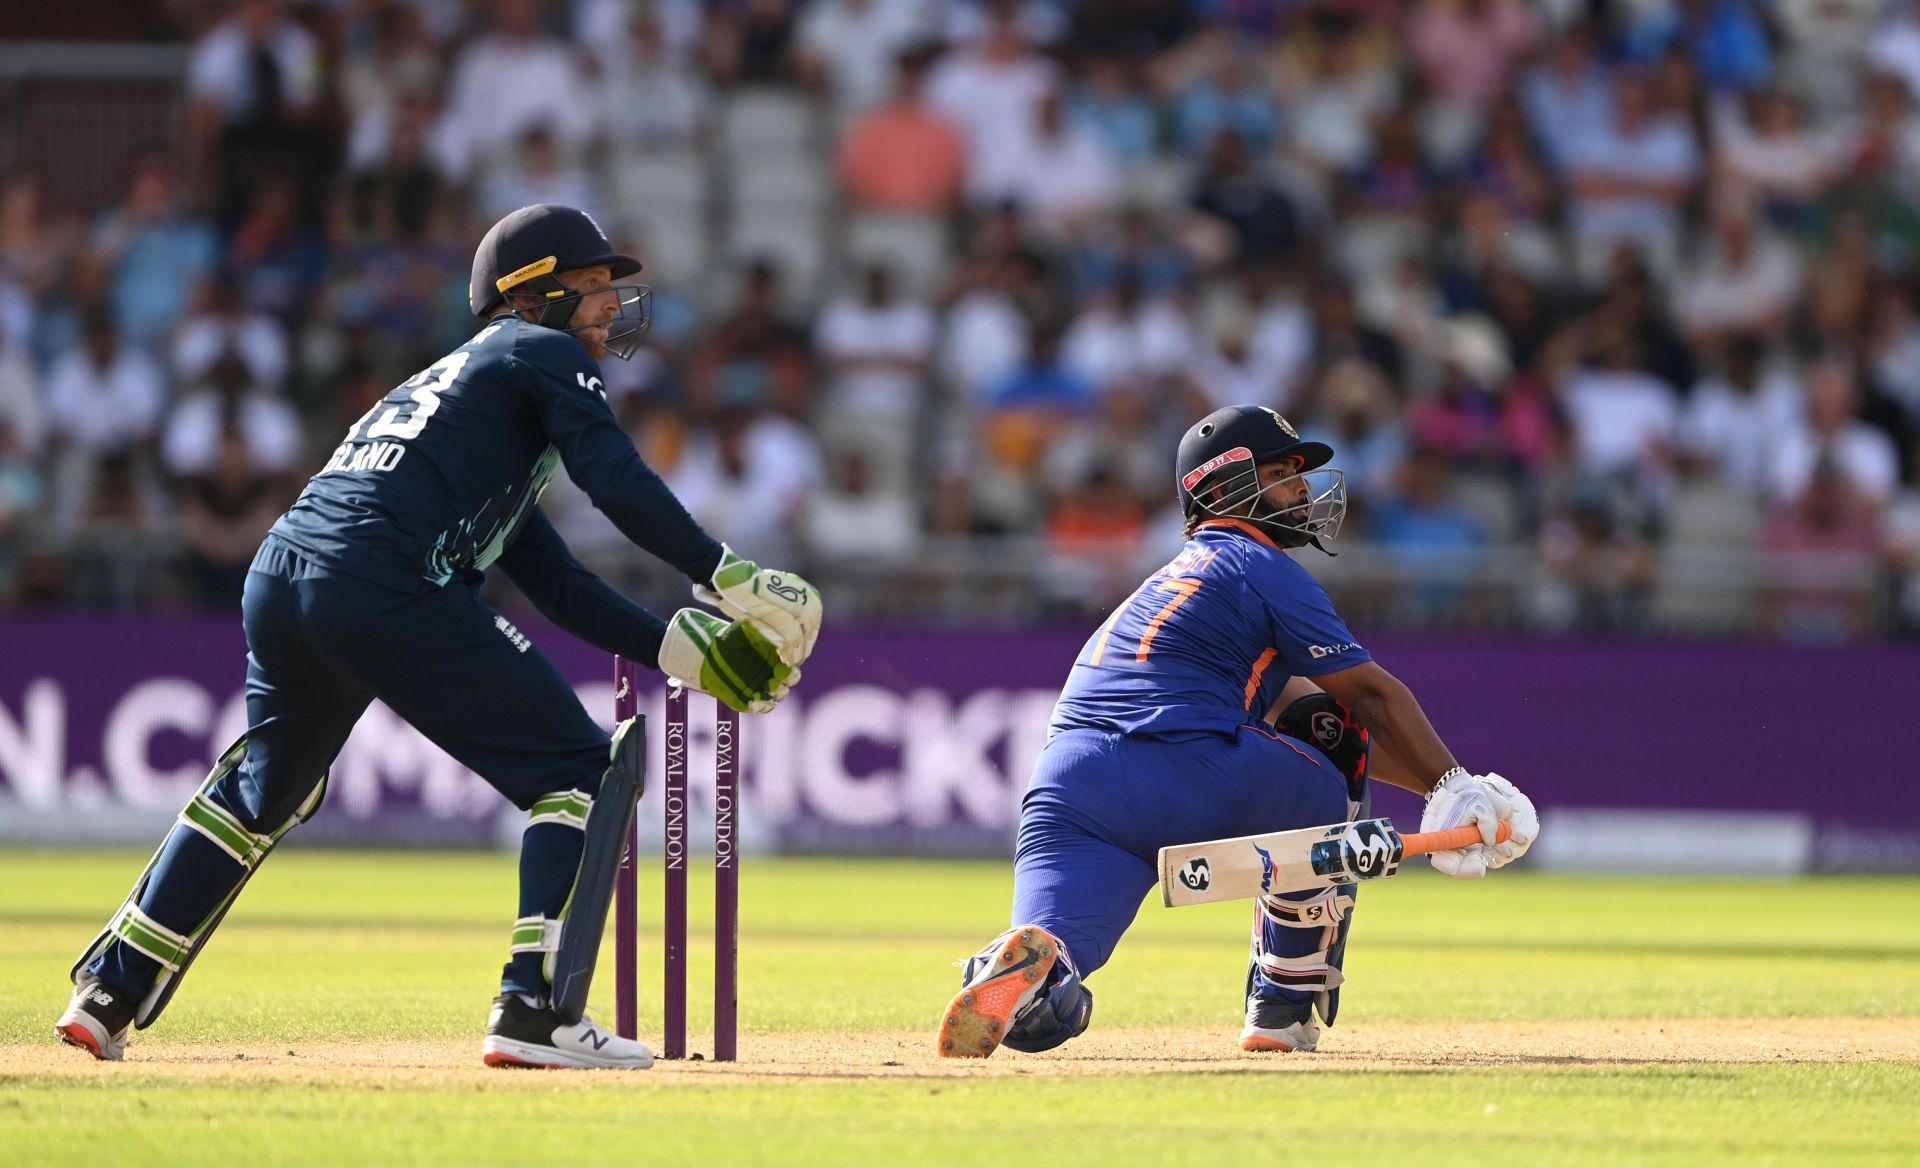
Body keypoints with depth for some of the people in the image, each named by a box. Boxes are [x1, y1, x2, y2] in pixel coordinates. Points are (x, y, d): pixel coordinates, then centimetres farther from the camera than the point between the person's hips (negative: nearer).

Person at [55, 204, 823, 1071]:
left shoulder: (449, 378, 35)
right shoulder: (544, 353, 12)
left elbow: (557, 585, 32)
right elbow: (614, 479, -8)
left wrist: (679, 648, 25)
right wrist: (724, 576, -4)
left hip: (276, 580, 9)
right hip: (384, 589, -9)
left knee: (265, 788, 31)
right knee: (581, 767, 0)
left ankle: (109, 996, 31)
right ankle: (536, 1009, -12)